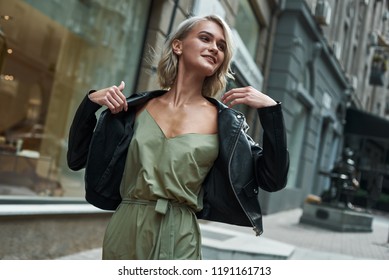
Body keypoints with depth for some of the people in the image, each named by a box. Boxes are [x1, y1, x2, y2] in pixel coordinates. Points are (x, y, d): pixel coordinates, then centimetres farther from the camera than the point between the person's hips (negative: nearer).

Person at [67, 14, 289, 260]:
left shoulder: (224, 121, -2)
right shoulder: (138, 107, 3)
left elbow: (273, 179, -5)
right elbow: (77, 158, 8)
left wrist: (270, 110, -12)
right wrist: (91, 101, -5)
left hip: (177, 240, -2)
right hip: (123, 233, 2)